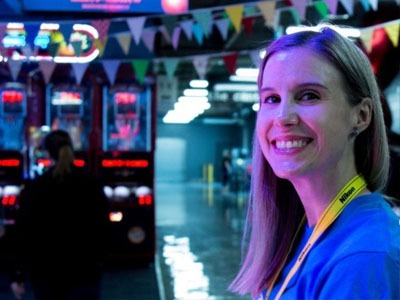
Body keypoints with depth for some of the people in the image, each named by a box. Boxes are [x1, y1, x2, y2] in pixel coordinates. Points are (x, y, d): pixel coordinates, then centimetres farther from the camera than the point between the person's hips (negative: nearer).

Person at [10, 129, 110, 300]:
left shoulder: (35, 187, -4)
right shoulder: (92, 183, -1)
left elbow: (25, 233, -7)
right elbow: (102, 226, 0)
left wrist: (19, 275, -2)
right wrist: (97, 261, 12)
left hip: (46, 269, 1)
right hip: (84, 269, -1)